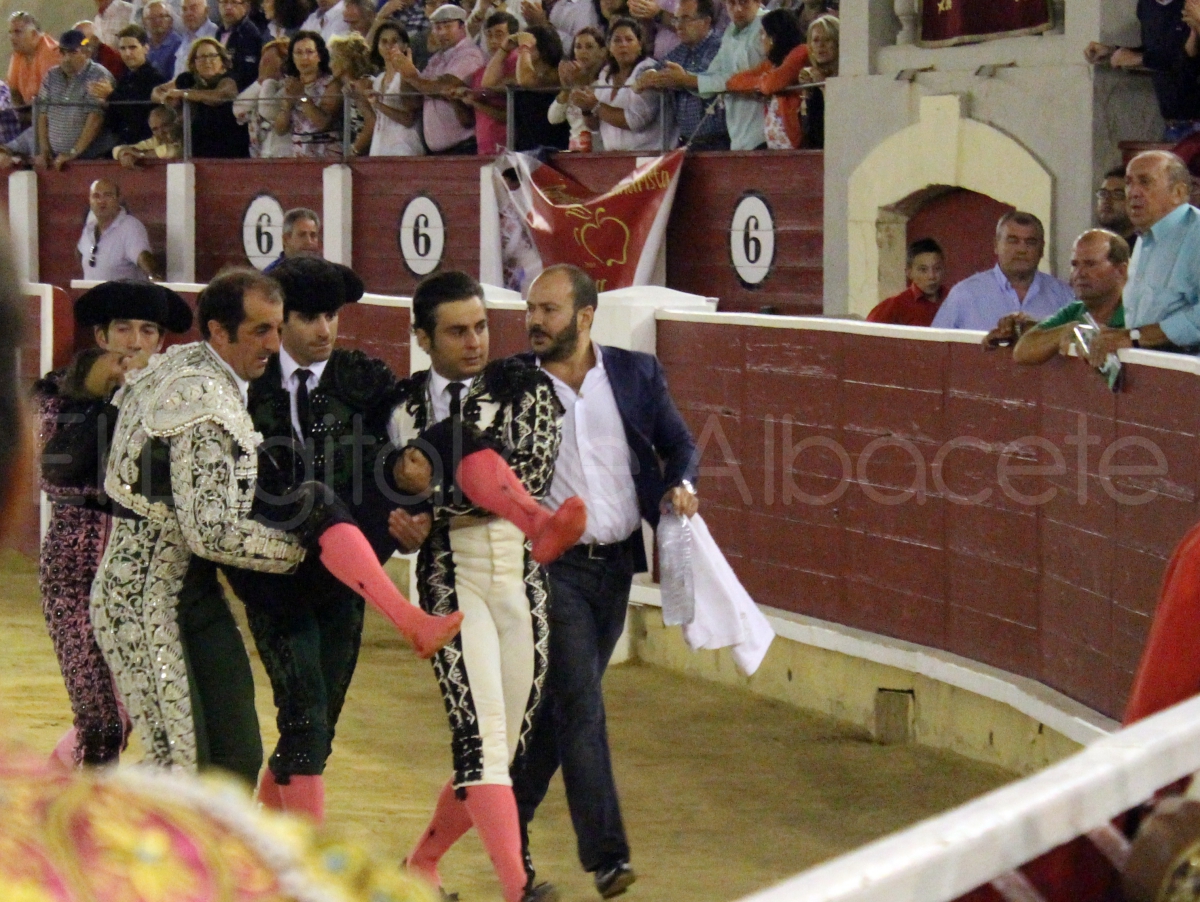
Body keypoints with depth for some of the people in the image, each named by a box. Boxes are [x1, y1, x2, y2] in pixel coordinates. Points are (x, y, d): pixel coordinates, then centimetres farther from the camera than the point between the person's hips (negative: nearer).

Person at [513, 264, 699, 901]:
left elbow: (679, 445, 13)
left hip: (616, 562, 3)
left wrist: (679, 485, -7)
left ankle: (512, 815, 32)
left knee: (559, 703, 13)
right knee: (580, 703, -10)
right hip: (553, 562, -3)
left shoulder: (636, 373, 3)